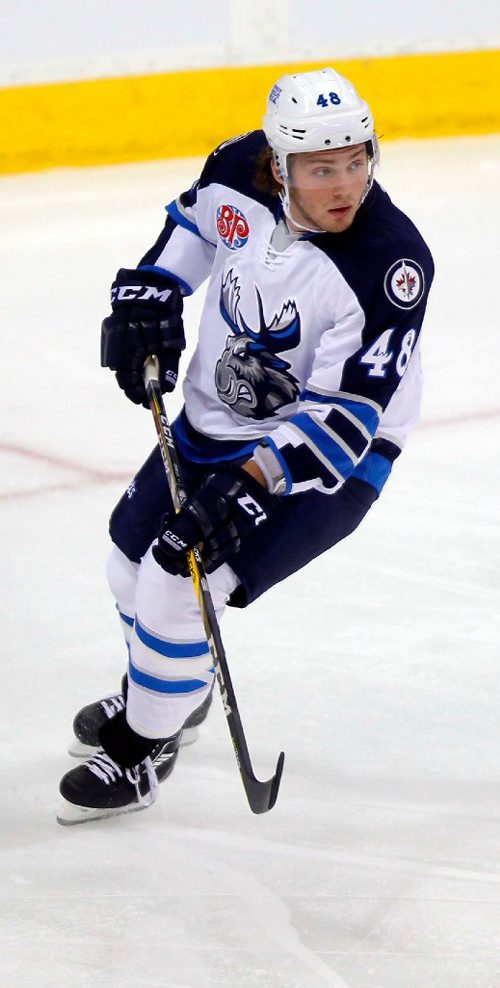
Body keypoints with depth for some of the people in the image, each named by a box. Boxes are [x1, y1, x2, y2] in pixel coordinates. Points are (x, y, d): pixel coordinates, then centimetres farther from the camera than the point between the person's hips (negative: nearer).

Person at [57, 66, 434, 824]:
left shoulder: (390, 264, -31)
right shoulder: (242, 170, -16)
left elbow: (345, 412, -30)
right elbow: (195, 219, 11)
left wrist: (254, 480, -38)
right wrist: (150, 293, -1)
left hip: (326, 452, -7)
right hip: (216, 419, 7)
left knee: (179, 581, -17)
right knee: (135, 553, 20)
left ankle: (145, 747, 8)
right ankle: (172, 689, 49)